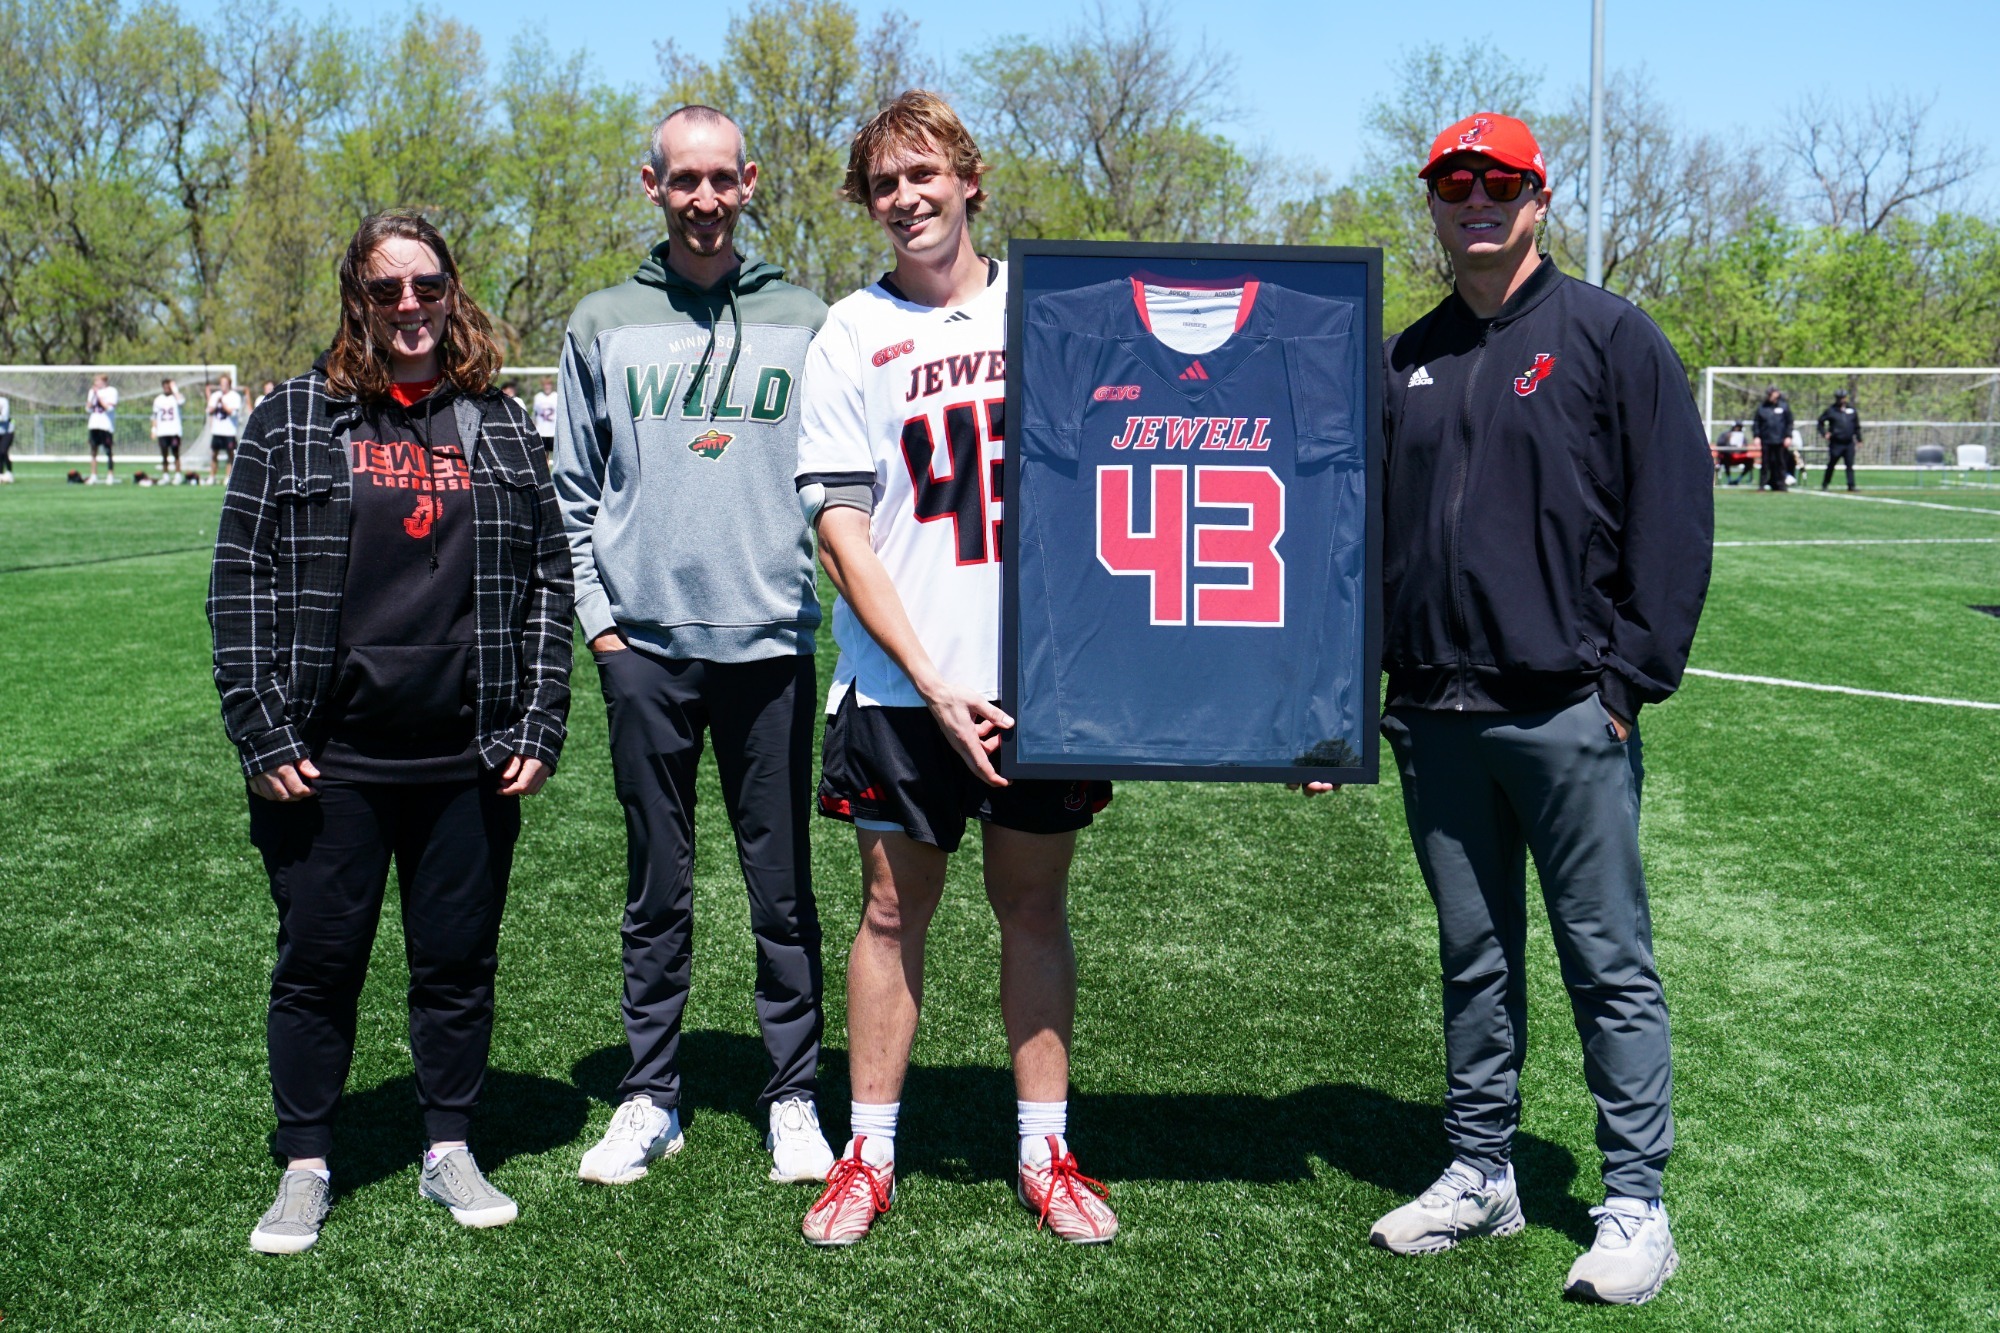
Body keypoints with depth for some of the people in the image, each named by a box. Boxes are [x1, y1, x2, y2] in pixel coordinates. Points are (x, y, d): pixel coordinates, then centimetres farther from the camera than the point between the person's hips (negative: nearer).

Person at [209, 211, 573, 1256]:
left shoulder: (498, 426, 8)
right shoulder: (292, 420, 3)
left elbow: (547, 578, 10)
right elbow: (240, 581, 0)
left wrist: (538, 729, 3)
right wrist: (263, 737, -7)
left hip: (469, 760, 2)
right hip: (328, 759, -1)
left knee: (459, 959, 10)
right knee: (318, 962, 7)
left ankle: (449, 1152, 25)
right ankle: (305, 1168, 20)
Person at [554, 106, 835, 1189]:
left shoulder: (804, 323, 6)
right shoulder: (603, 324, 9)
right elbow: (572, 490, 10)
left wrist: (821, 595, -3)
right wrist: (598, 618, 1)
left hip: (771, 642, -1)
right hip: (644, 649, 1)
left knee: (783, 885, 4)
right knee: (656, 887, 8)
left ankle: (794, 1097, 15)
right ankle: (649, 1097, 18)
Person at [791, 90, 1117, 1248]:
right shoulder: (851, 336, 3)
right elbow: (841, 532, -2)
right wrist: (935, 684, -11)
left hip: (1041, 673, 1)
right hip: (904, 684, -1)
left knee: (1036, 904, 8)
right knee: (895, 909, 5)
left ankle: (1046, 1152, 18)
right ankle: (871, 1155, 17)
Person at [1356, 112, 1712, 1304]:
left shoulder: (1609, 337, 0)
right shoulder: (1407, 361, 15)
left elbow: (1676, 521, -4)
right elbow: (1375, 528, 19)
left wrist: (1631, 680, -9)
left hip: (1568, 714, -5)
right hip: (1436, 717, 5)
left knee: (1610, 963, 0)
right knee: (1475, 958, 13)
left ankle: (1637, 1206, 9)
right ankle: (1481, 1173, 24)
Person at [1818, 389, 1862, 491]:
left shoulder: (1852, 410, 11)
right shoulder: (1831, 410, 0)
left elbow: (1857, 426, 19)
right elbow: (1821, 421, 6)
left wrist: (1858, 438, 17)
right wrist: (1824, 433, -7)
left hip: (1849, 443, 3)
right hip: (1836, 443, -3)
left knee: (1850, 465, -1)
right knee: (1831, 464, 3)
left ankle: (1851, 485, 0)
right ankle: (1824, 484, 14)